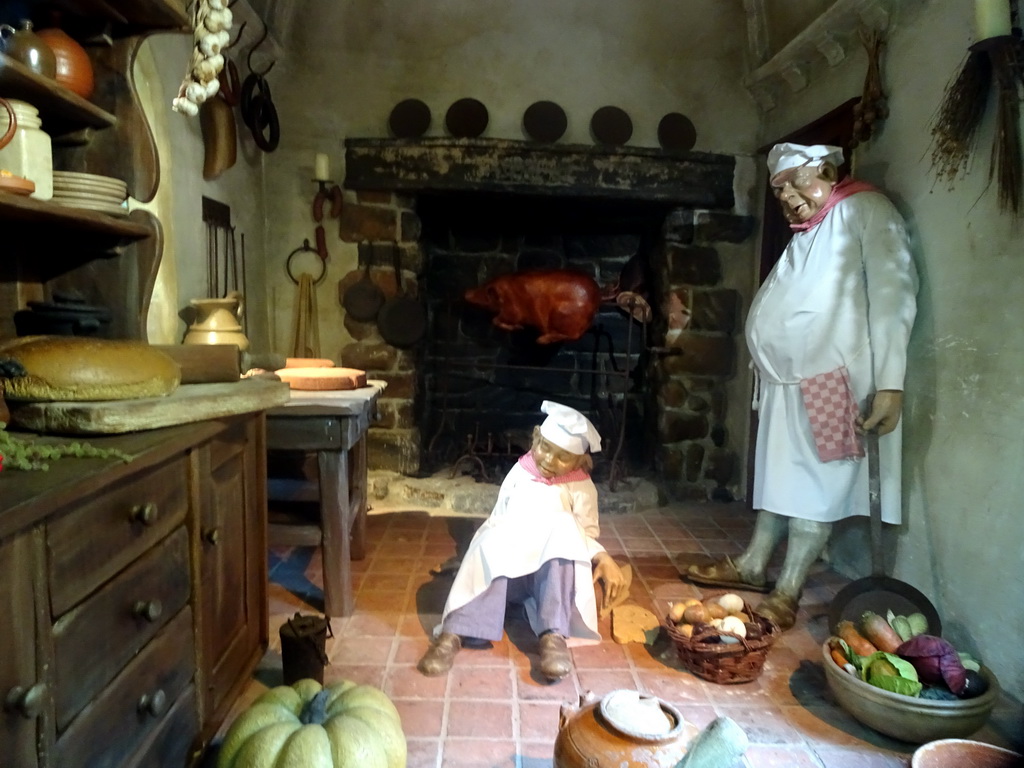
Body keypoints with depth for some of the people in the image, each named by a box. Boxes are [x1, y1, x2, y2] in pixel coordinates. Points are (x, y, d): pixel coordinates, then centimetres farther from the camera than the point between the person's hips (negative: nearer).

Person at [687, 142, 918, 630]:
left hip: (833, 379, -7)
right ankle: (752, 567, 22)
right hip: (787, 378, 7)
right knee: (780, 475, 13)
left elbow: (892, 295, -13)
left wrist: (890, 382, -21)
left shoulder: (865, 211, -3)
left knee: (815, 484, -2)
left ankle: (788, 591, 4)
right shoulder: (806, 233, 21)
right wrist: (766, 371, 9)